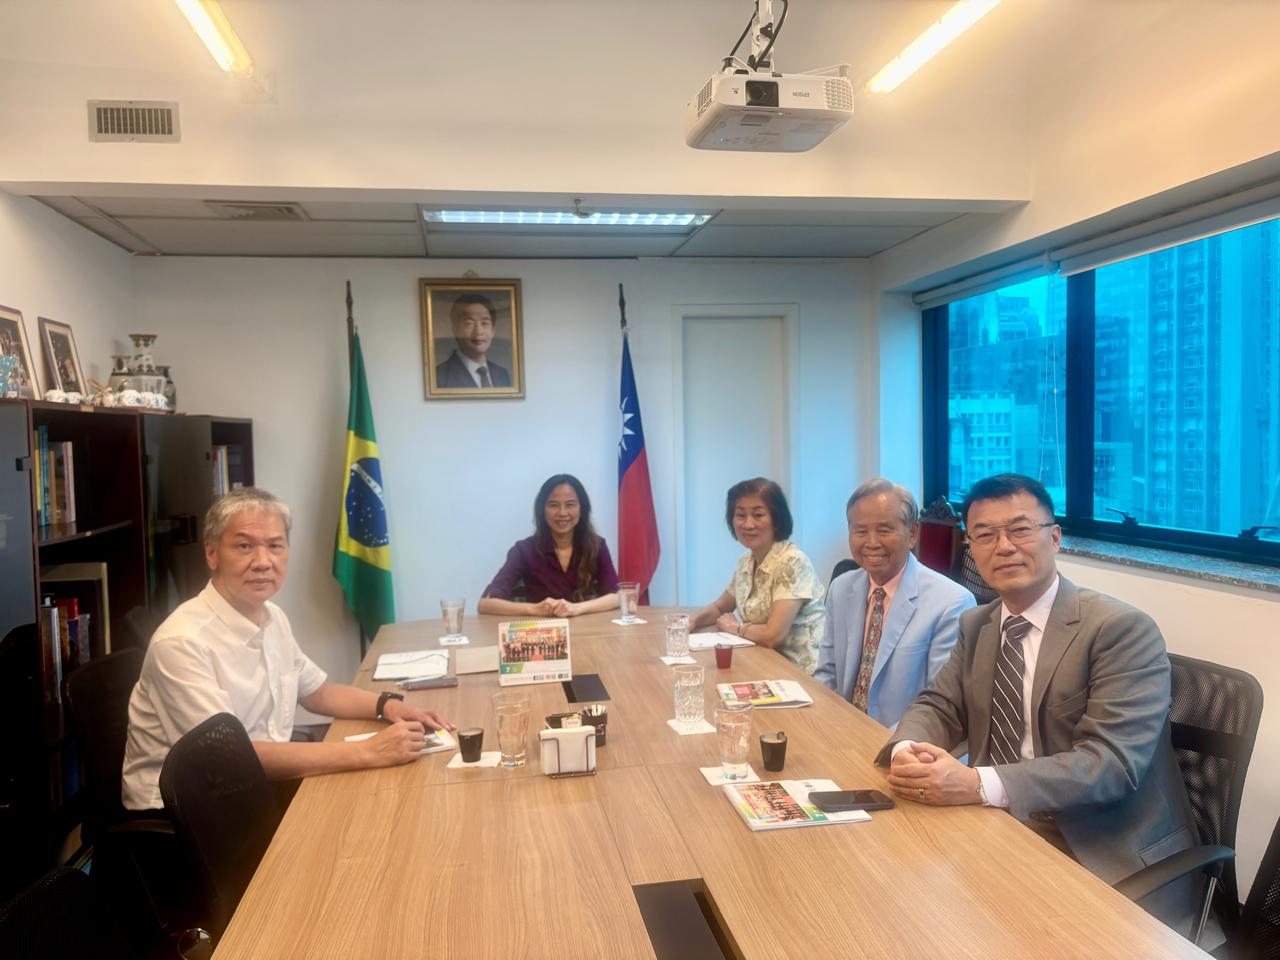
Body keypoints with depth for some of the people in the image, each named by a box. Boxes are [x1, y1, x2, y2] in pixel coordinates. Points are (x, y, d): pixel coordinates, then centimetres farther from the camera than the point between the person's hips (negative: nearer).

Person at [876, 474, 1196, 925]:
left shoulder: (1125, 629, -14)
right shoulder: (975, 626, 8)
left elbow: (1113, 761, -23)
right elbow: (938, 706, 9)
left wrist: (979, 784, -33)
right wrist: (906, 750, -16)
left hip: (1113, 865, -6)